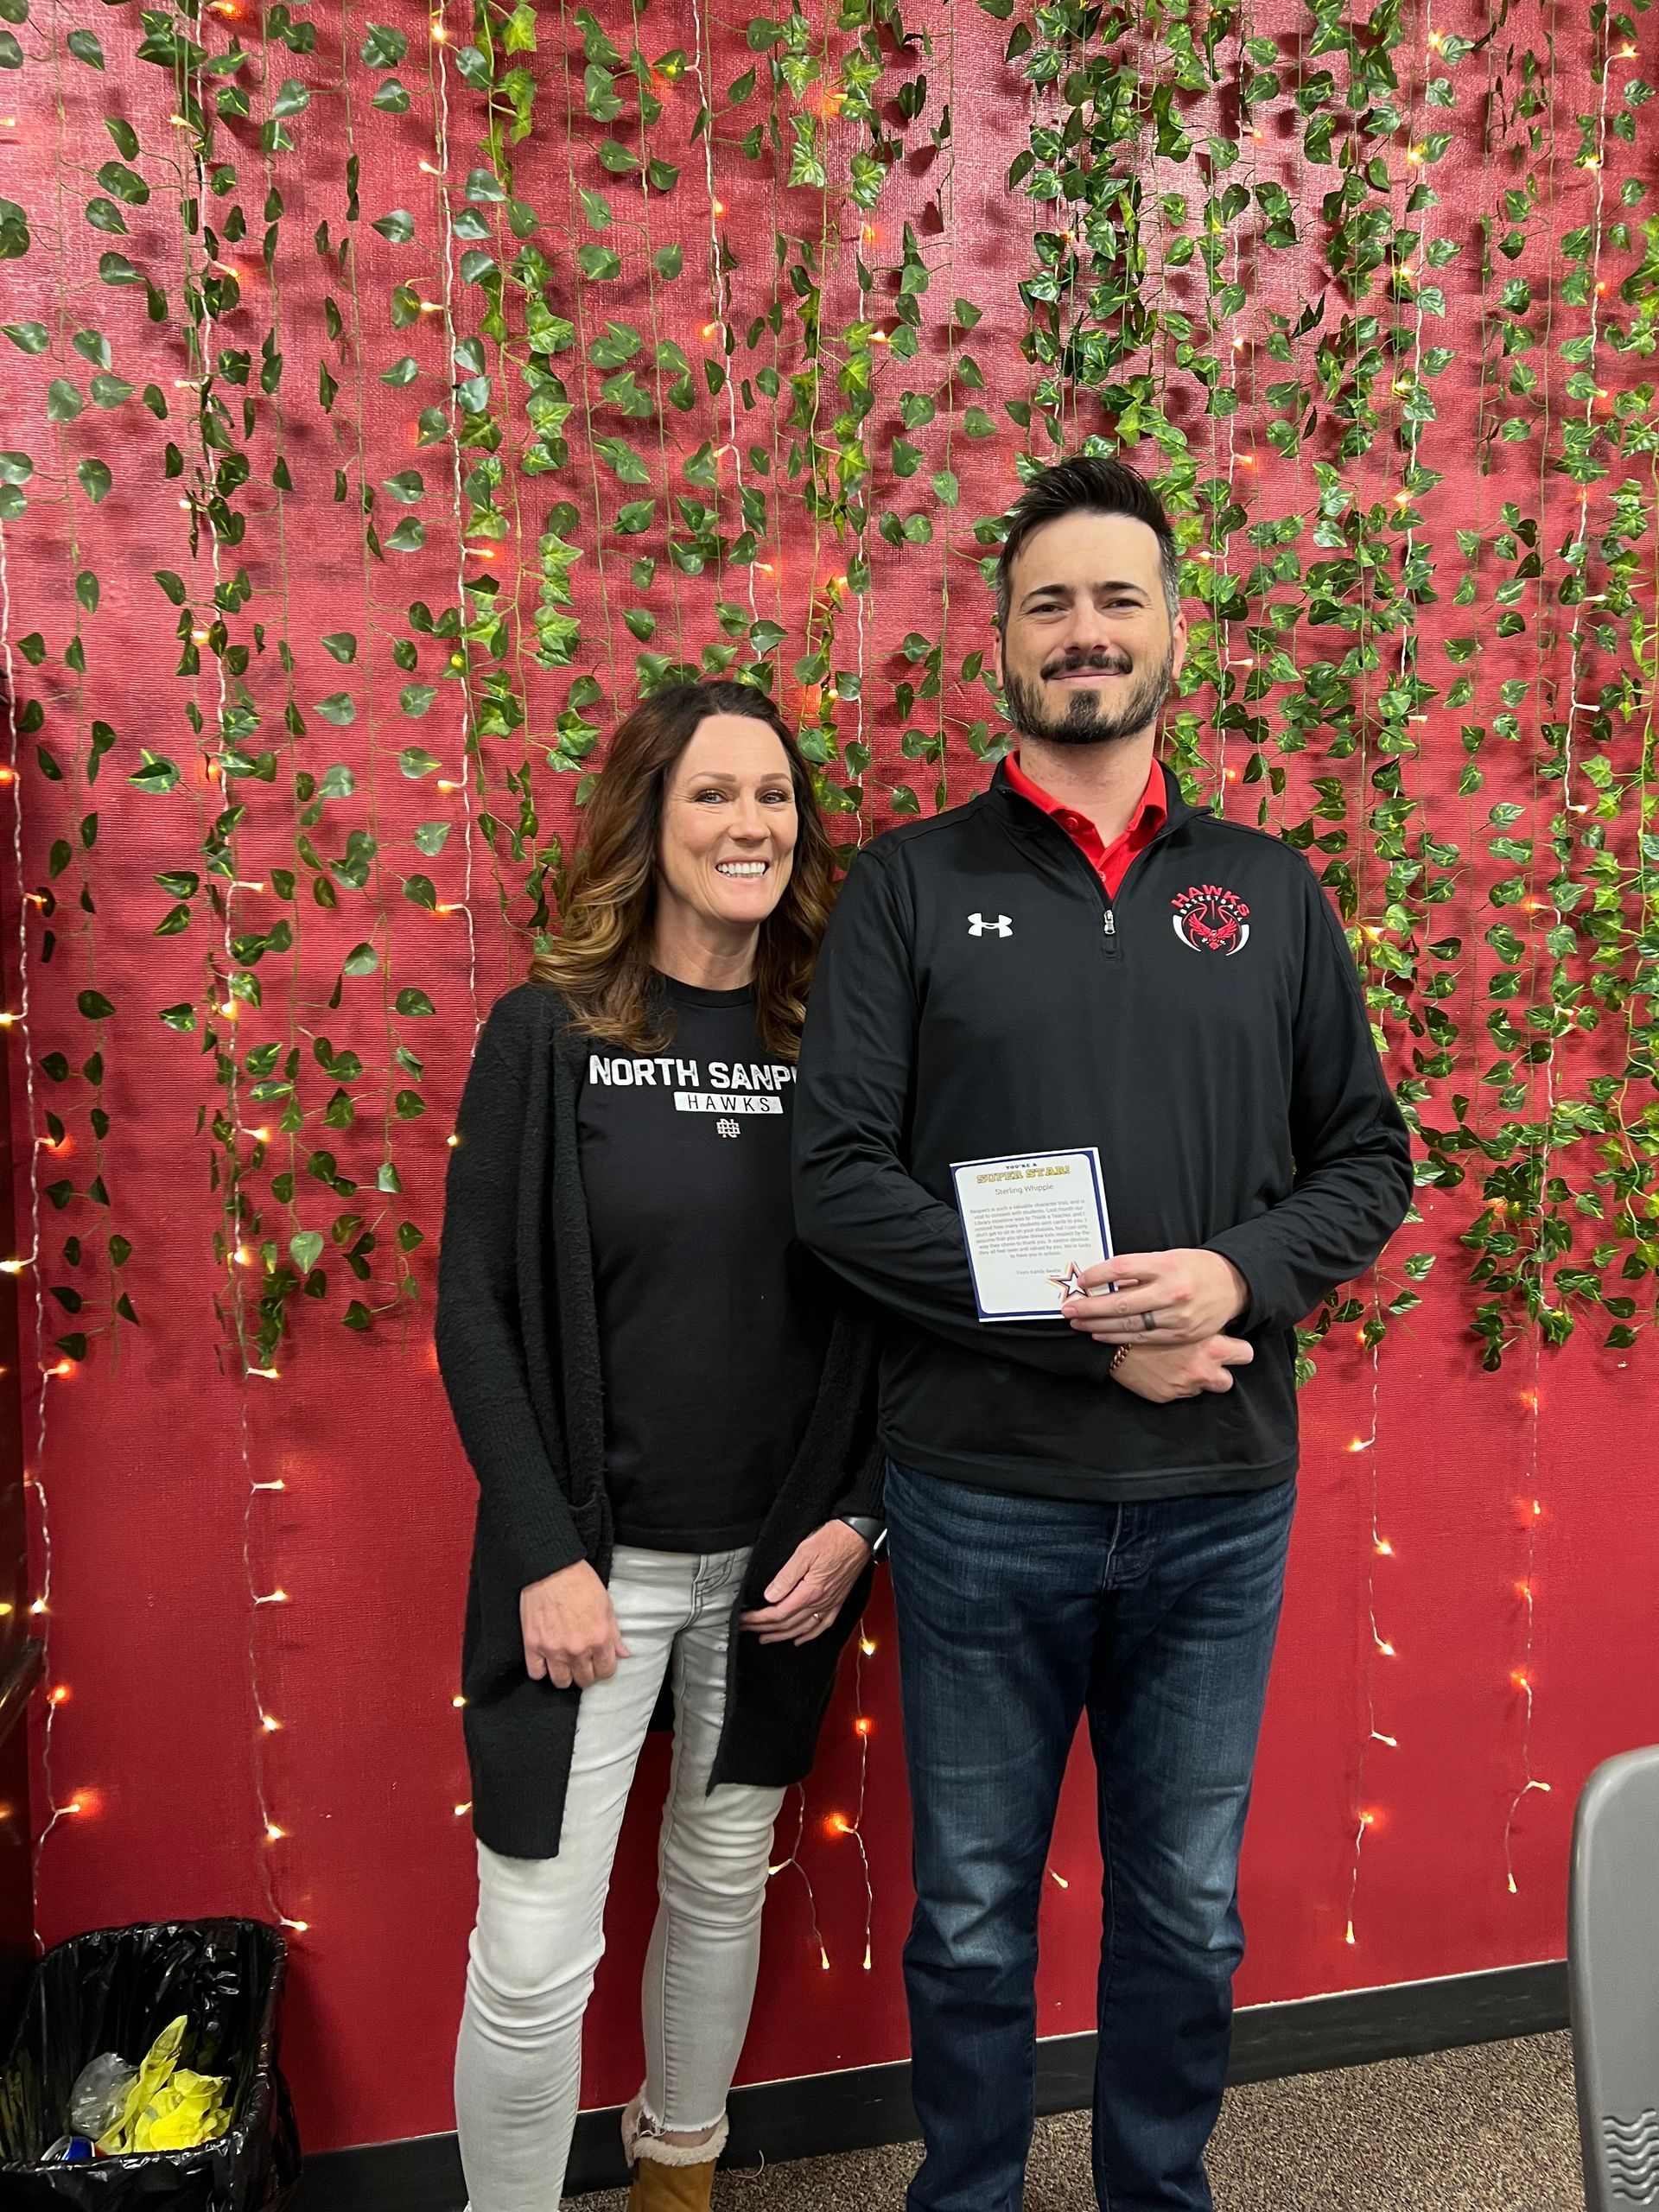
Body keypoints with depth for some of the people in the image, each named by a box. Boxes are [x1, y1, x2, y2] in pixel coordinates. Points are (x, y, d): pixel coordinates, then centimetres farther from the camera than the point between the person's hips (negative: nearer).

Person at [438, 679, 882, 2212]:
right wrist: (545, 1555, -13)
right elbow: (476, 1308, -8)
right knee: (536, 1956, 1)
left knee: (724, 1883, 21)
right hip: (592, 1558, -3)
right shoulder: (548, 1034, -8)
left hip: (779, 1562, 3)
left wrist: (856, 1519, -5)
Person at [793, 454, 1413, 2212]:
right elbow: (841, 1180, -10)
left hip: (1222, 1496, 3)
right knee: (971, 1914, 15)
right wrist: (1088, 1326, -18)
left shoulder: (1268, 892, 7)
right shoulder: (910, 886, -1)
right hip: (982, 1494, -2)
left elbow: (1367, 1159, 7)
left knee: (1187, 1910, 19)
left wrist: (1239, 1274, -13)